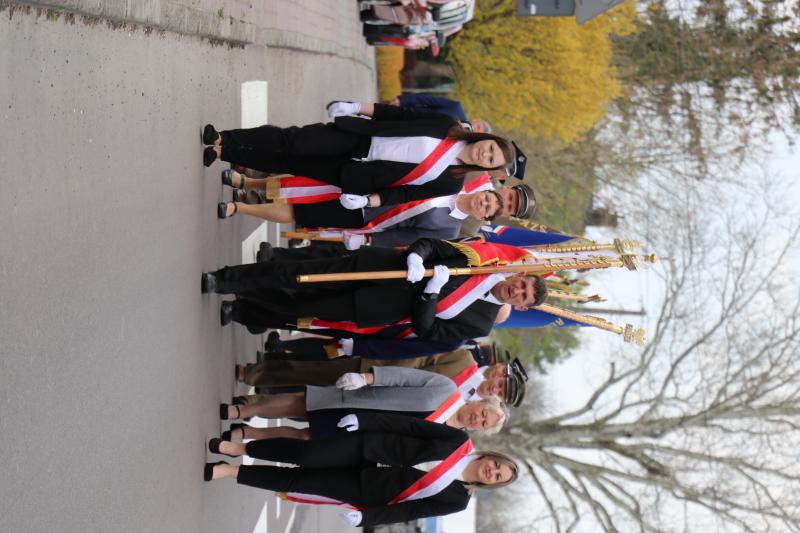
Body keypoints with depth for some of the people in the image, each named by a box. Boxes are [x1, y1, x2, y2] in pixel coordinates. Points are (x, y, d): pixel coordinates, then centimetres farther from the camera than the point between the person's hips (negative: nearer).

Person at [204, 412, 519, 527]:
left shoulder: (456, 500, -4)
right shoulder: (457, 441, -4)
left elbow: (408, 511, -7)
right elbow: (410, 426, -5)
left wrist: (365, 517, -17)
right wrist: (363, 420, -11)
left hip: (364, 488, -1)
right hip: (367, 449, 1)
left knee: (295, 480, -8)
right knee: (305, 455, -17)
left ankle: (228, 471, 4)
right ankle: (238, 448, 1)